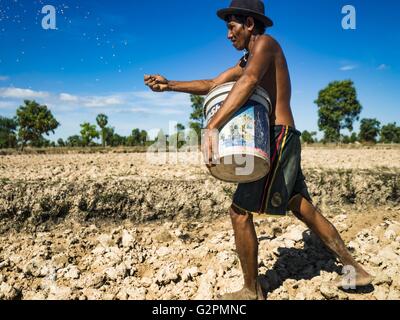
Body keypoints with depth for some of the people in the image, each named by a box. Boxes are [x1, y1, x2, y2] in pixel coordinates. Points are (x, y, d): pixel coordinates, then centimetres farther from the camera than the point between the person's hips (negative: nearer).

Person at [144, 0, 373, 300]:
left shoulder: (266, 43, -5)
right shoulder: (245, 62, 22)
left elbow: (248, 82, -26)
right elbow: (211, 86, 22)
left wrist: (212, 127, -33)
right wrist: (169, 85, 15)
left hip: (278, 140, -10)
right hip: (281, 142, 10)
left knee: (240, 211, -6)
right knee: (305, 210, 14)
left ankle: (252, 291, 8)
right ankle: (356, 270, 25)